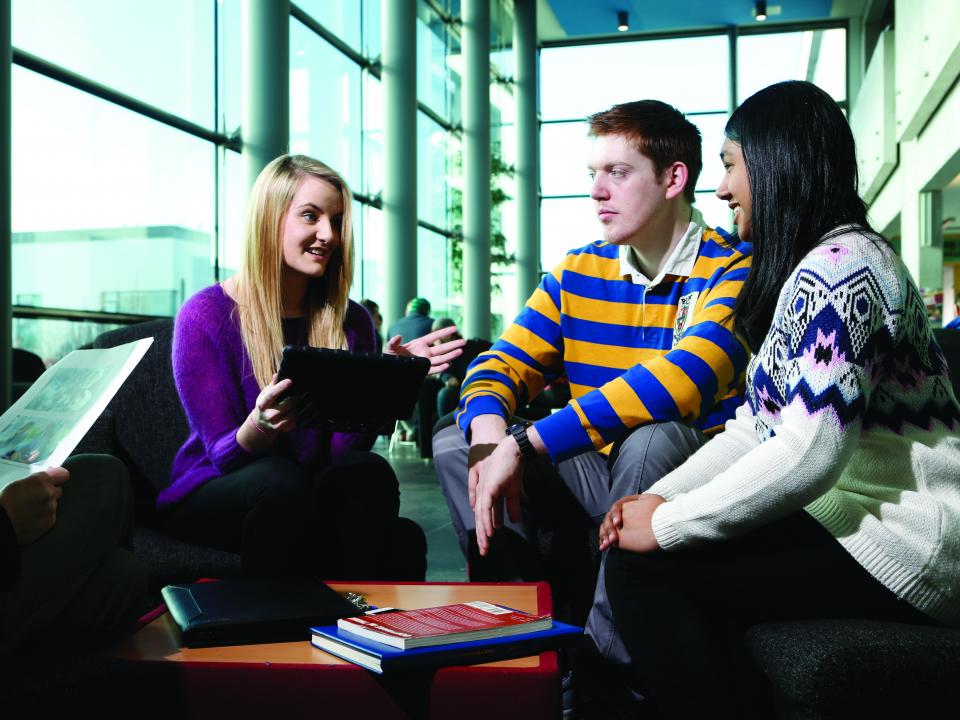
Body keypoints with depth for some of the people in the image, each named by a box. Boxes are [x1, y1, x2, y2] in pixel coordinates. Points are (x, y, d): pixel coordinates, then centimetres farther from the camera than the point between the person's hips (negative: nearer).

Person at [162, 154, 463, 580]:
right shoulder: (206, 316, -10)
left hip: (311, 497, 3)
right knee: (281, 481, -35)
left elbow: (345, 450, -5)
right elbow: (225, 456, -13)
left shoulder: (351, 322, 2)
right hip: (212, 500, -3)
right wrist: (262, 425, -34)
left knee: (369, 473, -29)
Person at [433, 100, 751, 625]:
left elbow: (683, 378, -31)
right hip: (594, 471, 5)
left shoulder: (734, 271, -13)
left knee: (653, 439, -36)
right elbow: (503, 363, 3)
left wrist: (526, 445, -34)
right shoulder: (578, 273, 6)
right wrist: (489, 436, -23)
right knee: (454, 445, -6)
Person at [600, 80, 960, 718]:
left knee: (639, 568, -17)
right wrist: (659, 498, -1)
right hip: (849, 515, 10)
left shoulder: (840, 265, -17)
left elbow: (810, 451, -26)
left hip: (903, 546, -10)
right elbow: (756, 427, 12)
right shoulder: (817, 268, 17)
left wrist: (666, 525, -17)